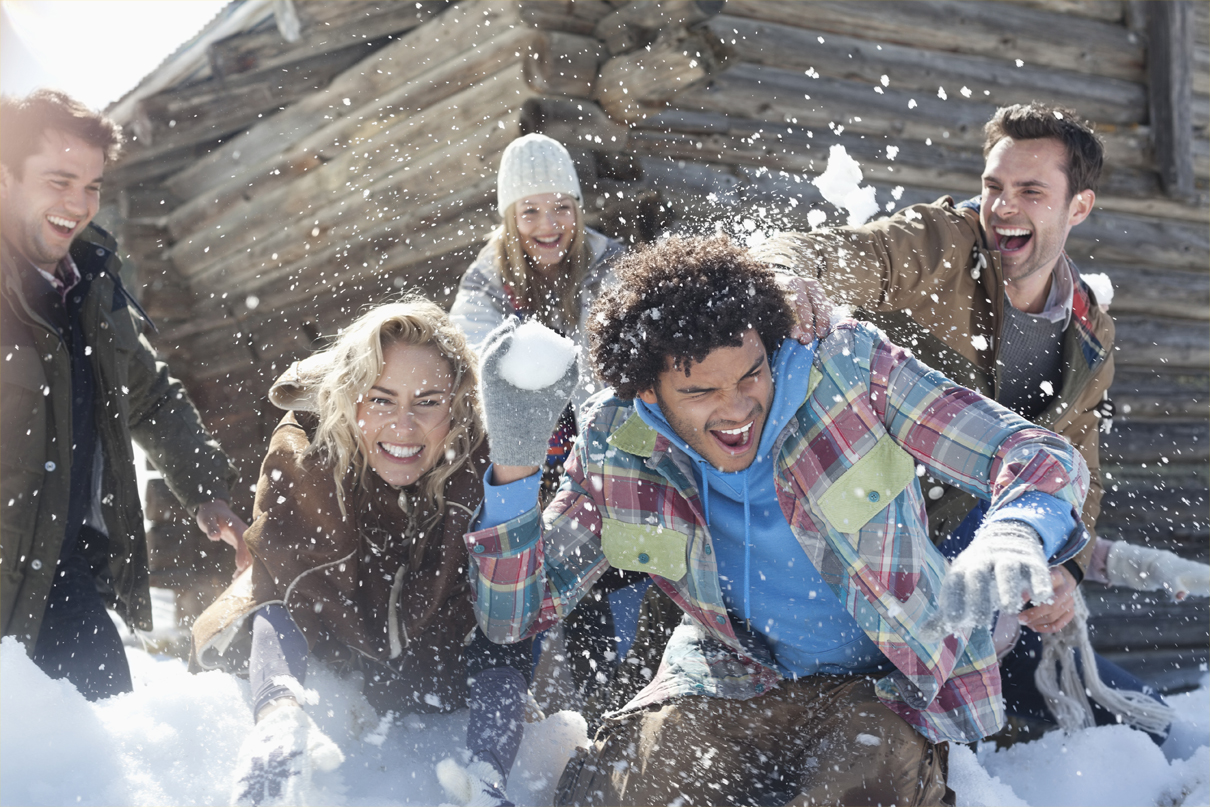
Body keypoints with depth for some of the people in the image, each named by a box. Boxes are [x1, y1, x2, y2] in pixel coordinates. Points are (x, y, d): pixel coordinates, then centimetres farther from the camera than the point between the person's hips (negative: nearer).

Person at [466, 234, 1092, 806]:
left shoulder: (847, 366, -16)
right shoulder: (616, 446, -10)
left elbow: (1042, 458, -16)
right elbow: (513, 614, -7)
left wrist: (1011, 539, -41)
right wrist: (514, 462, -23)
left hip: (886, 684, -1)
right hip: (729, 682, 2)